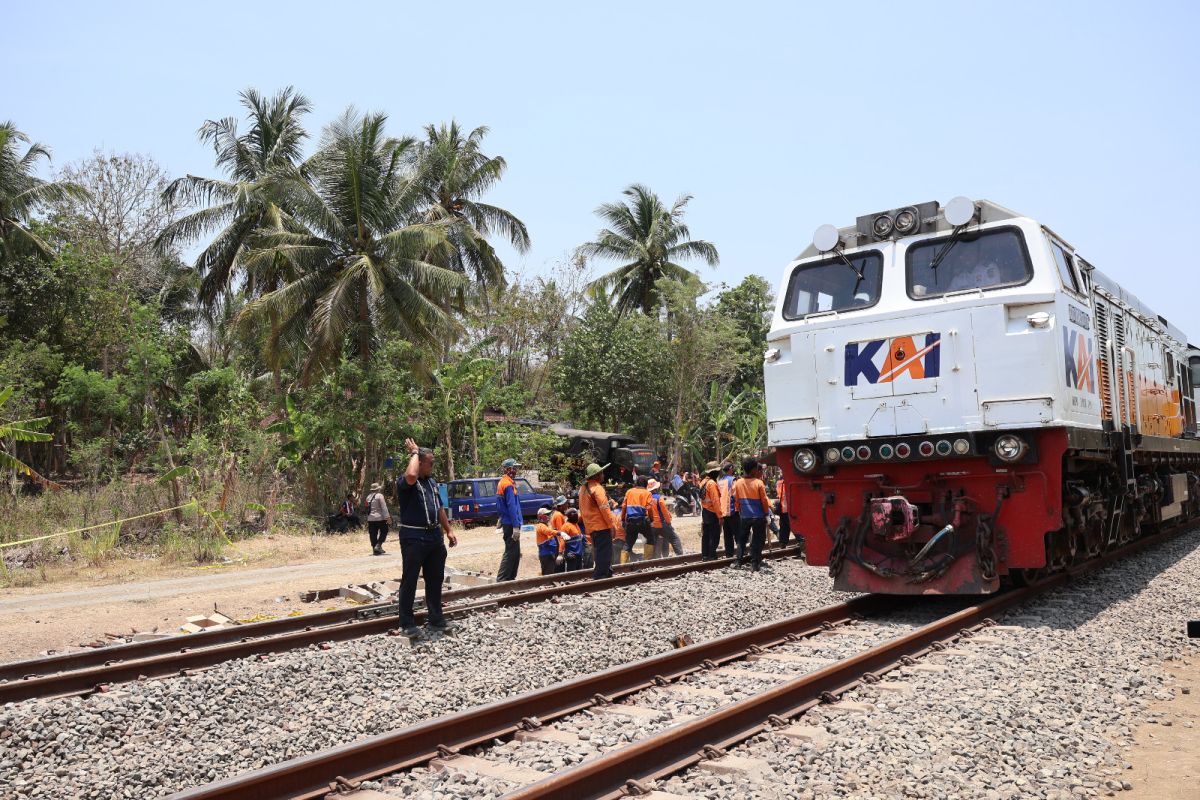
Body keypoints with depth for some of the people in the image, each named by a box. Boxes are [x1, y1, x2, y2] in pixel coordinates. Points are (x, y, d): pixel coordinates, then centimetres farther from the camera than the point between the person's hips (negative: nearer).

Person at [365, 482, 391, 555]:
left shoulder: (368, 497, 11)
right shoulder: (379, 496, -9)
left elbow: (367, 507, 18)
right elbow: (384, 507, -14)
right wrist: (387, 517, -14)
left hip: (370, 519, 6)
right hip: (380, 518, -6)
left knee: (373, 534, 6)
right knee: (384, 532, 6)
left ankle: (374, 550, 7)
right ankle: (378, 545, -9)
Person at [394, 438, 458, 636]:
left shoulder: (432, 482, 16)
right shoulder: (405, 482, -10)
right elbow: (411, 476, -35)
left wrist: (448, 530, 16)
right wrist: (414, 452, -20)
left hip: (434, 536, 8)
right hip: (413, 537, -8)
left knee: (435, 579, 13)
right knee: (409, 581, -1)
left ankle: (435, 619, 24)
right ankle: (407, 624, 7)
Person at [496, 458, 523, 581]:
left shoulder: (503, 482, 15)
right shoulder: (508, 484, -16)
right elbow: (511, 507, -21)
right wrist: (516, 526, -23)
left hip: (507, 522, 10)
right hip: (510, 523, -10)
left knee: (515, 553, 15)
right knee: (511, 553, -7)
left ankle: (510, 578, 20)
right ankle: (501, 579, -7)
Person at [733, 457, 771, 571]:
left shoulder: (738, 483, -3)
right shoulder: (759, 483, -13)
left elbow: (736, 500, 4)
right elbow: (764, 500, -8)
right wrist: (766, 512, 6)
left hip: (744, 516, 3)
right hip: (758, 516, -3)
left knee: (742, 539, 16)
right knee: (757, 540, 5)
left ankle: (739, 561, 15)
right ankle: (755, 563, 4)